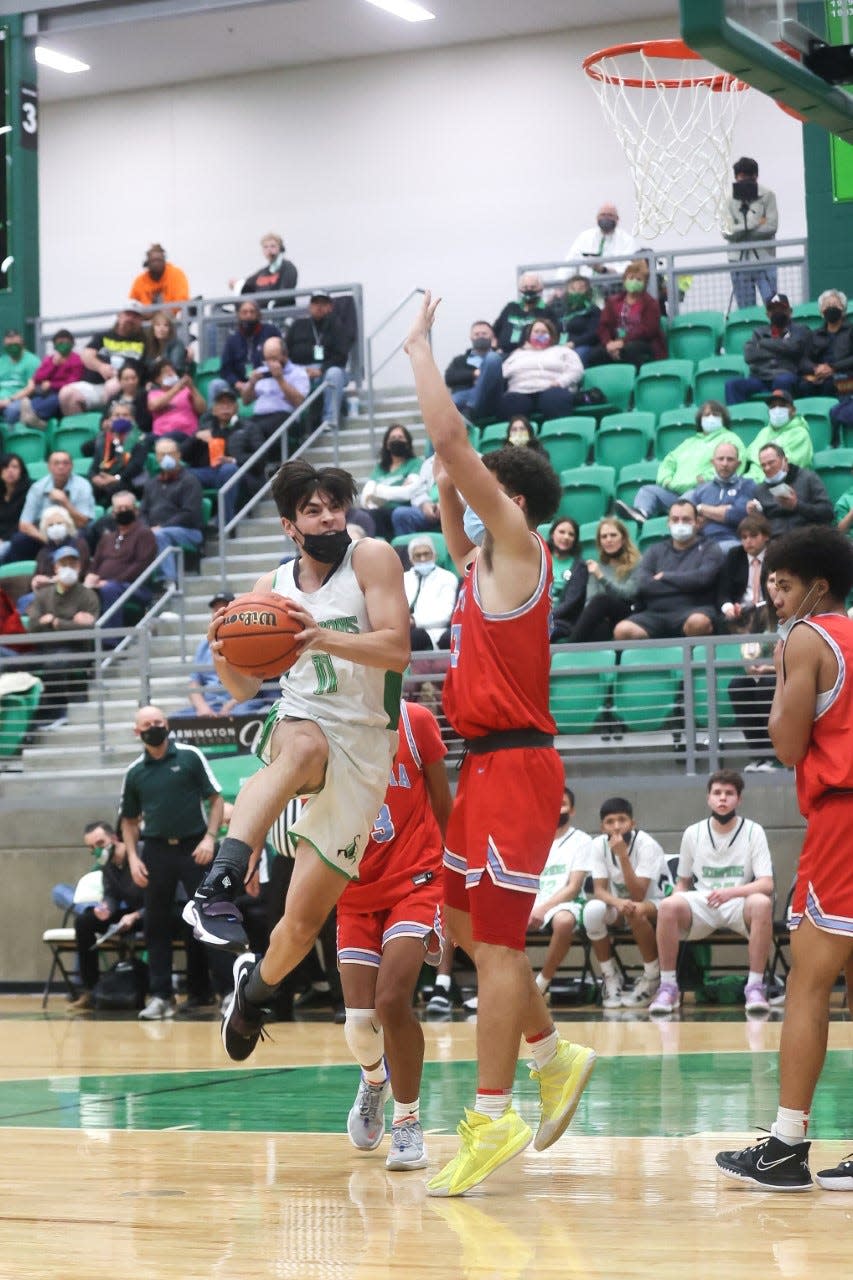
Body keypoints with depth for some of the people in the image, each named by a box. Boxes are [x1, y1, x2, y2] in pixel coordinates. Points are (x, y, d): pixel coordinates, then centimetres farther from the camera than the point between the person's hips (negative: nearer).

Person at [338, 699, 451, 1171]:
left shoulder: (414, 722, -9)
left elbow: (444, 811, 1)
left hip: (415, 881, -3)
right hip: (357, 892, 3)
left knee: (391, 999, -22)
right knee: (359, 1022, -4)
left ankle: (408, 1121, -3)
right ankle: (374, 1080, 34)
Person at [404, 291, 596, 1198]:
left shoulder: (519, 544, -10)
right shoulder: (486, 559, 14)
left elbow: (450, 441, -17)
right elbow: (449, 469, 34)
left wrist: (420, 346, -9)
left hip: (514, 765, -10)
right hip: (487, 762, 10)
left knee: (495, 941, -9)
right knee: (468, 926, 17)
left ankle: (492, 1121, -7)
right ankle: (555, 1061, 29)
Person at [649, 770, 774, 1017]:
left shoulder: (753, 831, 1)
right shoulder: (693, 833, 9)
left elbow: (766, 884, -8)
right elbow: (683, 882, 17)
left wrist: (731, 892, -26)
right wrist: (679, 900, -8)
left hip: (739, 905, -1)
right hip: (701, 904, 2)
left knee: (762, 903, -37)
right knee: (668, 906, -31)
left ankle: (755, 987, -27)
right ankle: (668, 987, -19)